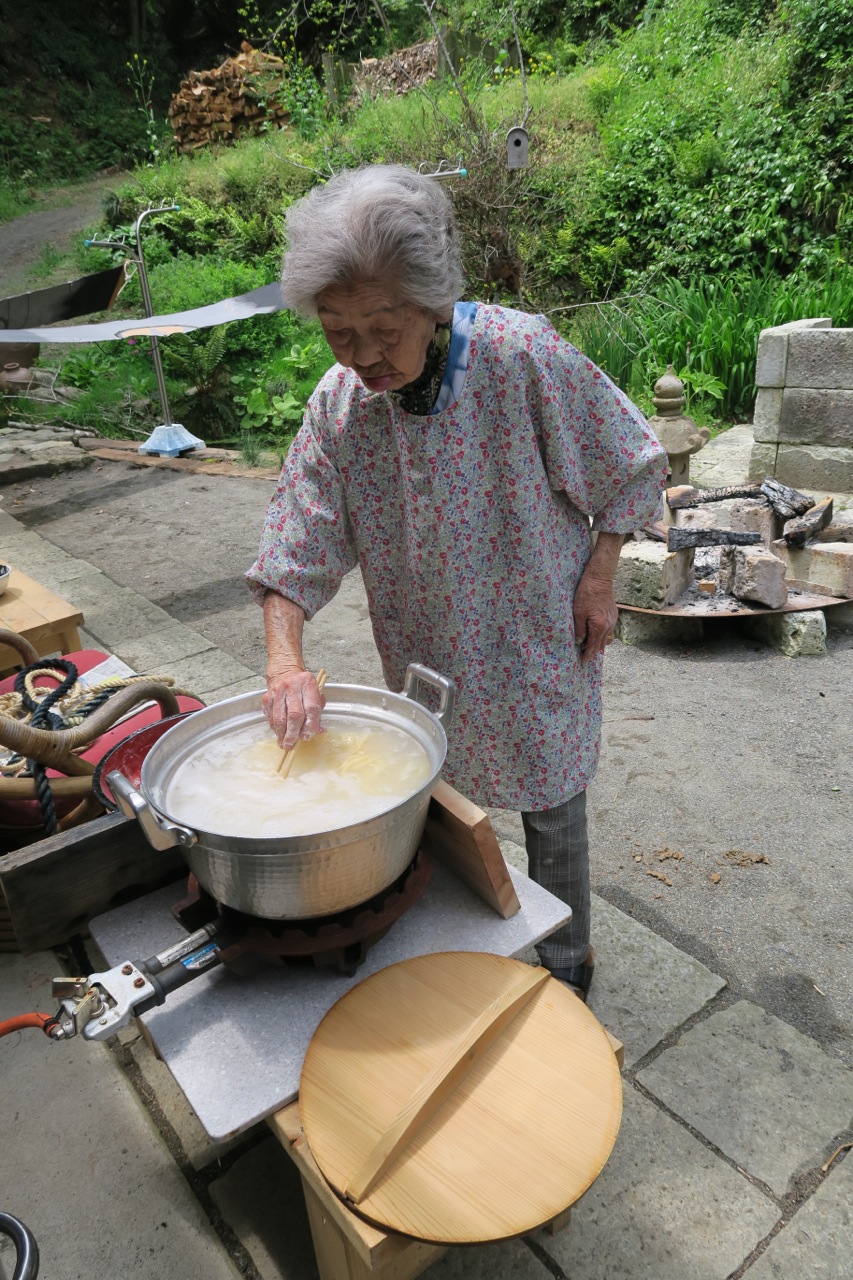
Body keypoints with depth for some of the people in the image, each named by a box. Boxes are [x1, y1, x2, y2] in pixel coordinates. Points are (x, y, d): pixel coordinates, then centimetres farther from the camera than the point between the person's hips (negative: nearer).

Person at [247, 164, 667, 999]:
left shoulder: (522, 355, -23)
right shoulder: (337, 405, -11)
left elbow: (630, 464, -8)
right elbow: (293, 549, -11)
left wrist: (598, 574, -10)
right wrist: (285, 661, -25)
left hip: (536, 643, -3)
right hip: (426, 655, 4)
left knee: (550, 809, 14)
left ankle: (564, 963, 41)